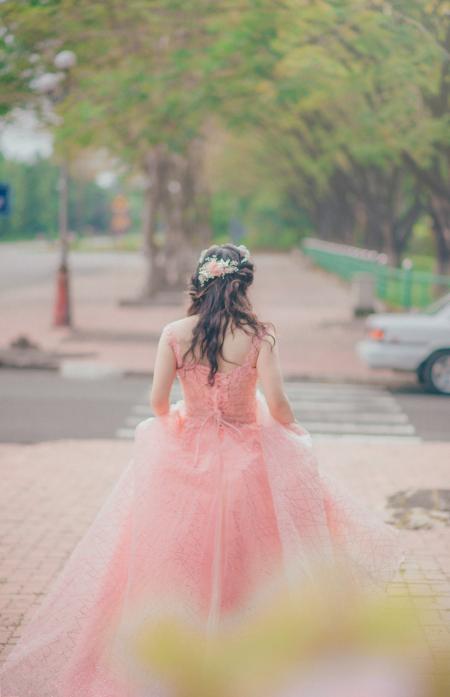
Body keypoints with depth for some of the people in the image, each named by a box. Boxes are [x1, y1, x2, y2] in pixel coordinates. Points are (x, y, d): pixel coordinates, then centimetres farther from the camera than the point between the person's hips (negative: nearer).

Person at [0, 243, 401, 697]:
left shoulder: (174, 334, -9)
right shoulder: (258, 335, -13)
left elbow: (157, 401, -6)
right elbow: (276, 403, -15)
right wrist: (296, 435, 5)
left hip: (184, 461, 2)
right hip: (247, 464, -1)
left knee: (178, 569, 17)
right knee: (242, 567, 14)